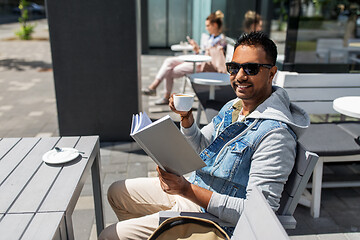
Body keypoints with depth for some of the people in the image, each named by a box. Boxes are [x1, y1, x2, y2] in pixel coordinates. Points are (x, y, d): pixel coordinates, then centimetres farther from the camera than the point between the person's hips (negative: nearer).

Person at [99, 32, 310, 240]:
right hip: (193, 188, 9)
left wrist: (186, 189, -31)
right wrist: (186, 117, -6)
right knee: (117, 192, 20)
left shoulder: (275, 133, -26)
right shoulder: (233, 107, 2)